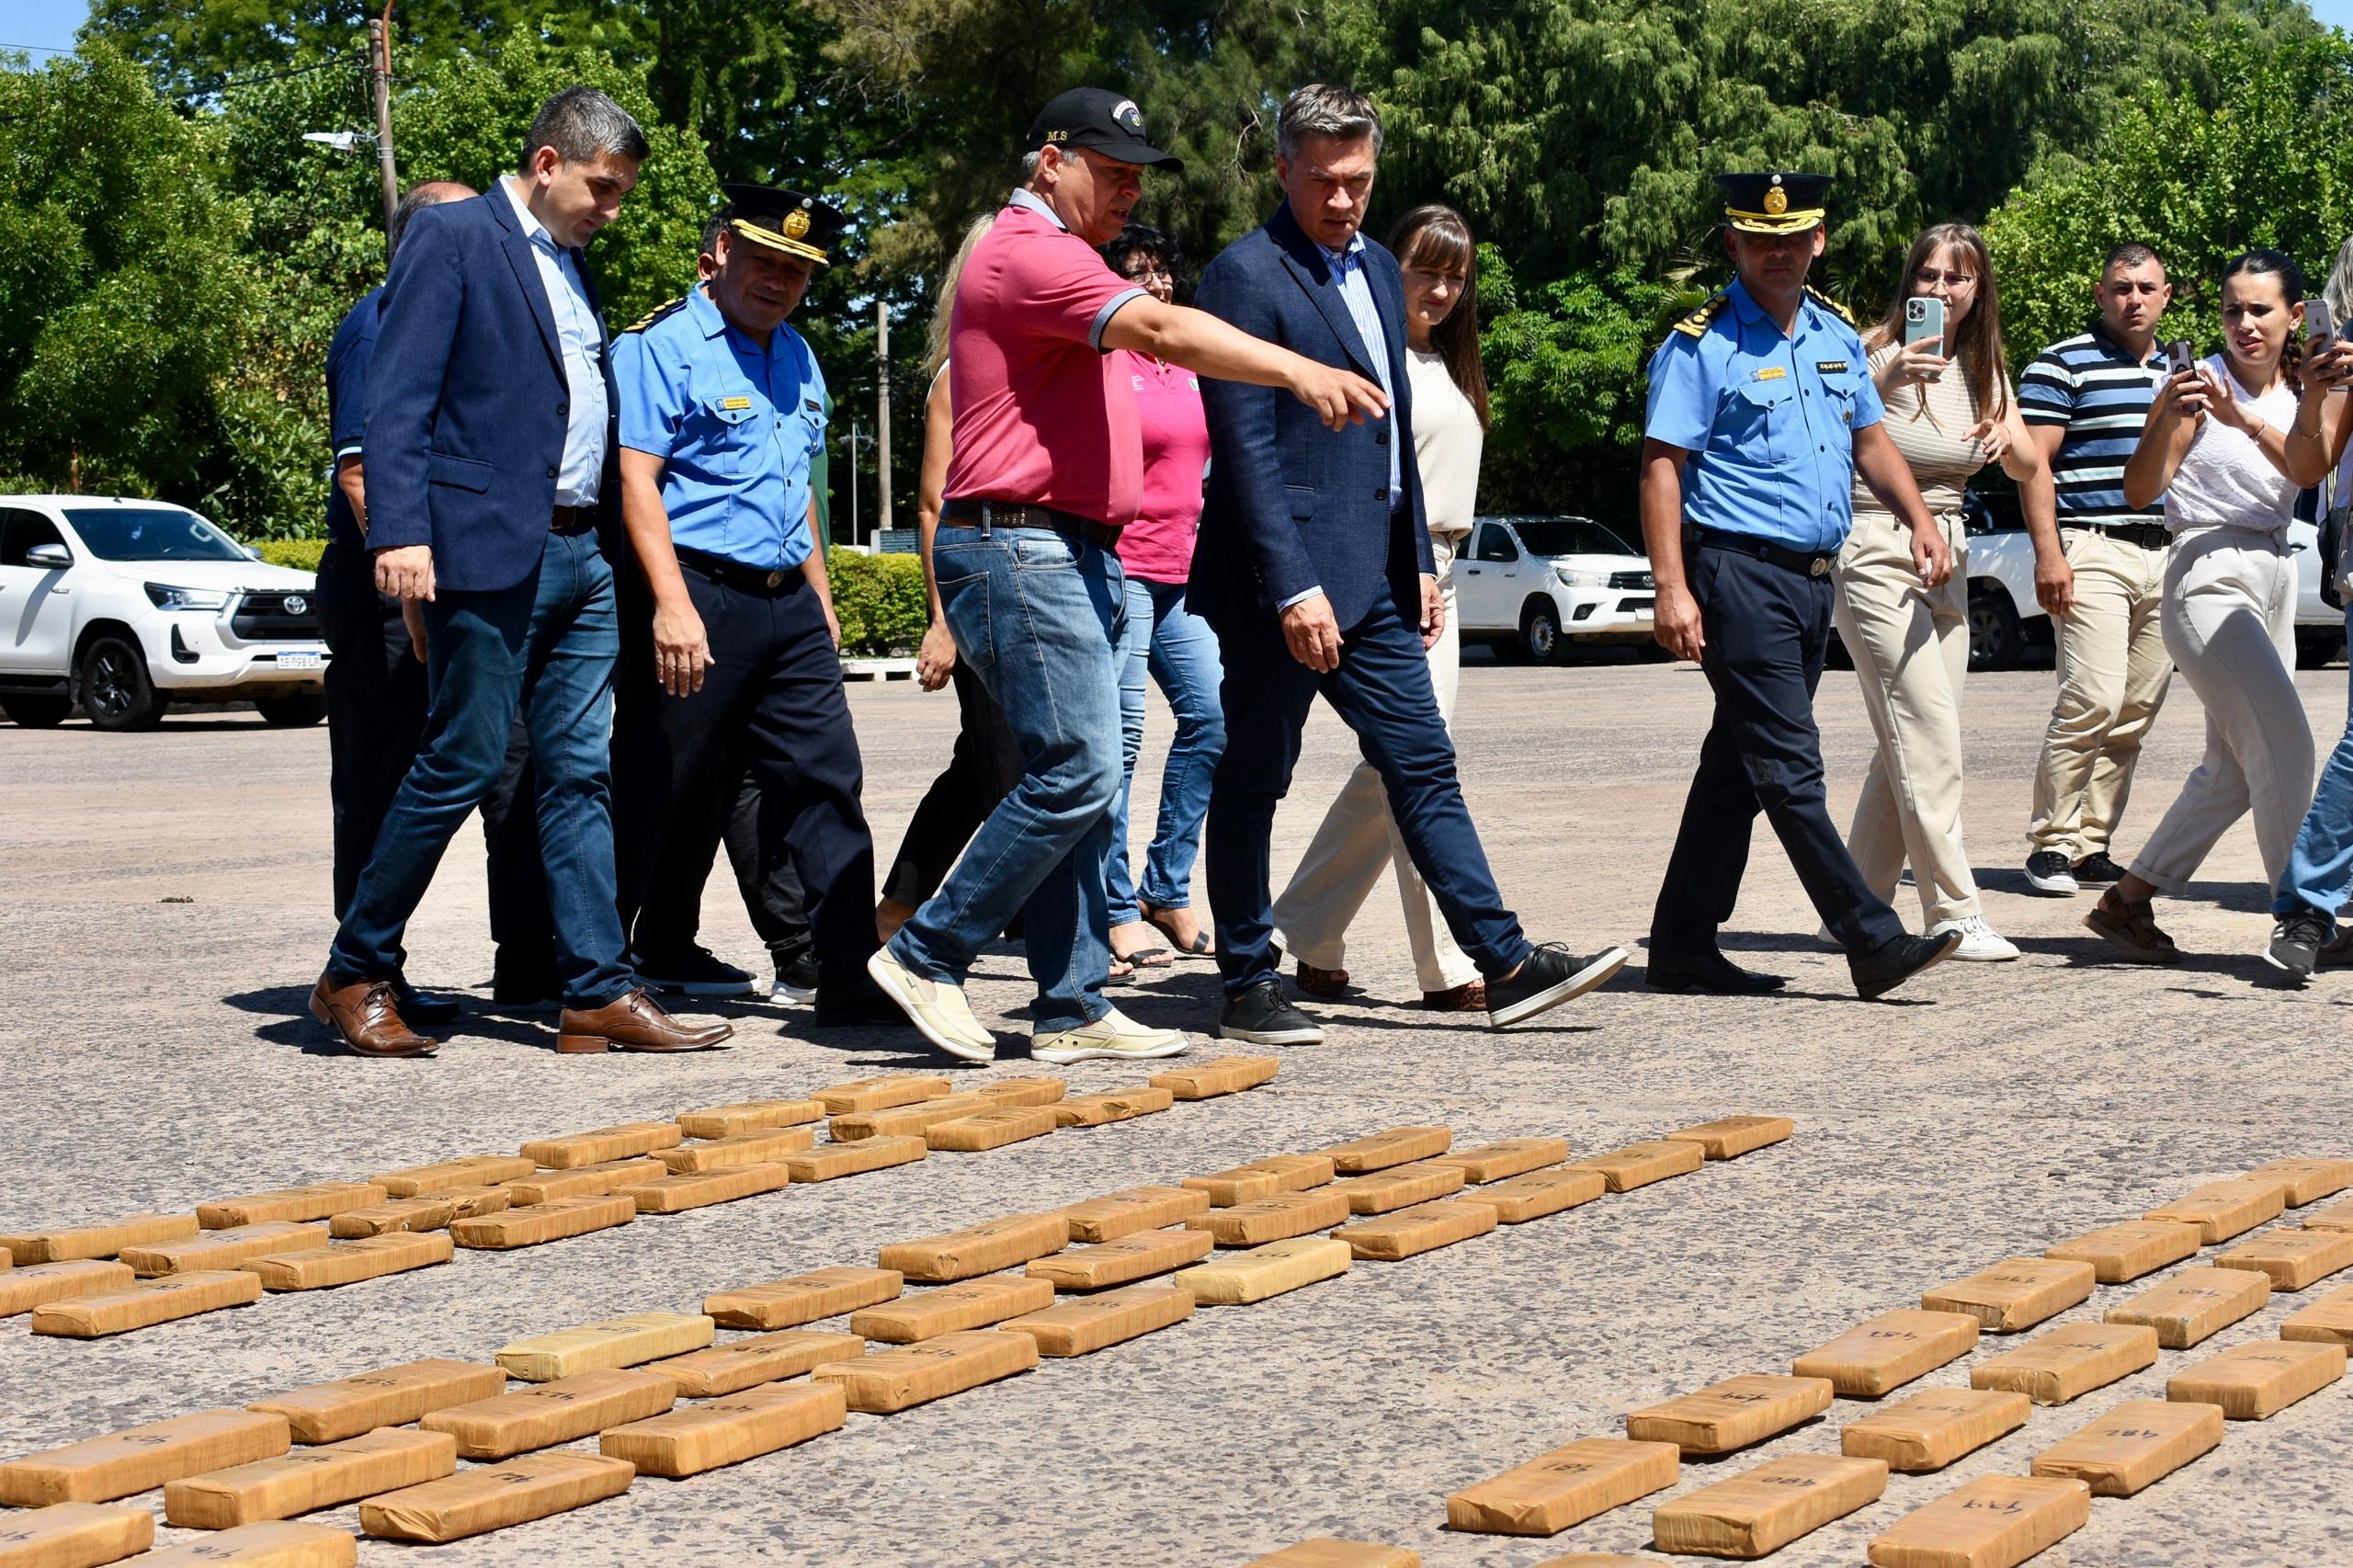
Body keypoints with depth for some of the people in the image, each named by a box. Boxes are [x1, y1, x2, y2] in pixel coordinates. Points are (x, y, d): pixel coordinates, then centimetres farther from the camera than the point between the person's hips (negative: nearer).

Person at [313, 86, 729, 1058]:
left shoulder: (573, 267, 20)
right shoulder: (451, 236, -4)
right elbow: (398, 397, -12)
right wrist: (399, 533, -21)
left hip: (579, 557, 8)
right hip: (487, 548, -8)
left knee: (579, 775, 5)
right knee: (461, 764, -5)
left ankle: (599, 994, 6)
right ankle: (355, 975, 8)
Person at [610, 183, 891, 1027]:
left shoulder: (797, 357, 17)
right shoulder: (662, 346, -8)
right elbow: (635, 478, -16)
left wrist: (821, 597, 23)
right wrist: (672, 604, -24)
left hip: (786, 606, 8)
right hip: (699, 599, -7)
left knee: (827, 787, 3)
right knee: (646, 797, -1)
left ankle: (851, 978, 5)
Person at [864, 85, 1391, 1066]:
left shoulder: (1056, 260, 23)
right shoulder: (1029, 251, -13)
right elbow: (1163, 332, -28)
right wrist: (1297, 370, -37)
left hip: (1076, 555, 11)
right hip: (1020, 551, -11)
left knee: (1077, 784, 7)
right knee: (1076, 775, -14)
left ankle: (1072, 1012, 8)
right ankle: (926, 957, -5)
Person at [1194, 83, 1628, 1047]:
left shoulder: (1375, 269, 15)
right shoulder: (1246, 276, -12)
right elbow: (1245, 449, -18)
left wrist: (1419, 559, 18)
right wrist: (1294, 589, -22)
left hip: (1373, 573, 8)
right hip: (1286, 580, -8)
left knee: (1422, 766, 8)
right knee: (1253, 779, 2)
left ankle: (1506, 964, 9)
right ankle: (1246, 988, 10)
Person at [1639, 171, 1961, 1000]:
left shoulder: (1836, 335, 15)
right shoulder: (1702, 345, -6)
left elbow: (1870, 439, 25)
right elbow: (1661, 467, -10)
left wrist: (1920, 520, 10)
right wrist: (1673, 589, -18)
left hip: (1814, 579, 8)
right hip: (1741, 574, -8)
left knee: (1740, 767, 11)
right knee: (1790, 769, -9)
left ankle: (1683, 947, 17)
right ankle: (1874, 943, -10)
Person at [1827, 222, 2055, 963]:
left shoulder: (1984, 370, 11)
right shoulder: (1878, 355, -8)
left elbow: (2030, 469, 12)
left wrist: (2009, 440, -9)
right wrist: (1882, 382, -41)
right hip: (1876, 557, -7)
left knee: (1910, 746, 8)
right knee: (1929, 740, -13)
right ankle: (1954, 915, -11)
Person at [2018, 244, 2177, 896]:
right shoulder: (2063, 365, -1)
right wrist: (2048, 552, -16)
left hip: (2166, 555, 7)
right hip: (2093, 550, -7)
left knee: (2136, 712, 4)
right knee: (2093, 701, -16)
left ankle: (2091, 844, 10)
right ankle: (2050, 843, -7)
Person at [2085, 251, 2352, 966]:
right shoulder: (2198, 382, -7)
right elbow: (2139, 490, -16)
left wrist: (2245, 418, -30)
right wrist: (2169, 422, -33)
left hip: (2274, 578, 7)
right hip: (2208, 577, -7)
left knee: (2234, 770, 10)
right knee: (2283, 740, -19)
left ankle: (2126, 901, 19)